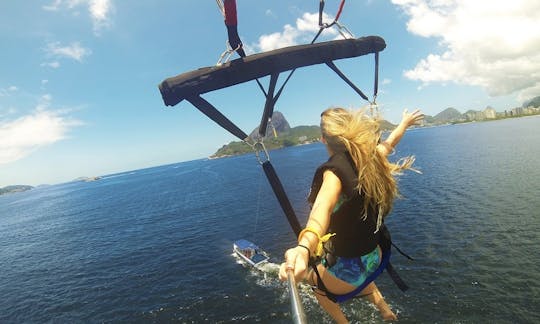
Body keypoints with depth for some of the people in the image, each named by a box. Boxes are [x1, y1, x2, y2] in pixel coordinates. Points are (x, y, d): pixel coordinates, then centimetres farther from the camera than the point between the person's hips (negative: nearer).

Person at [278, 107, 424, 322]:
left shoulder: (336, 168, -27)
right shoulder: (372, 157, -7)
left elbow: (324, 206, -48)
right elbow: (389, 142, 15)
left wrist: (304, 247, -66)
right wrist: (405, 123, 36)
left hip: (348, 270, -7)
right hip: (374, 258, 7)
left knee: (308, 275, 25)